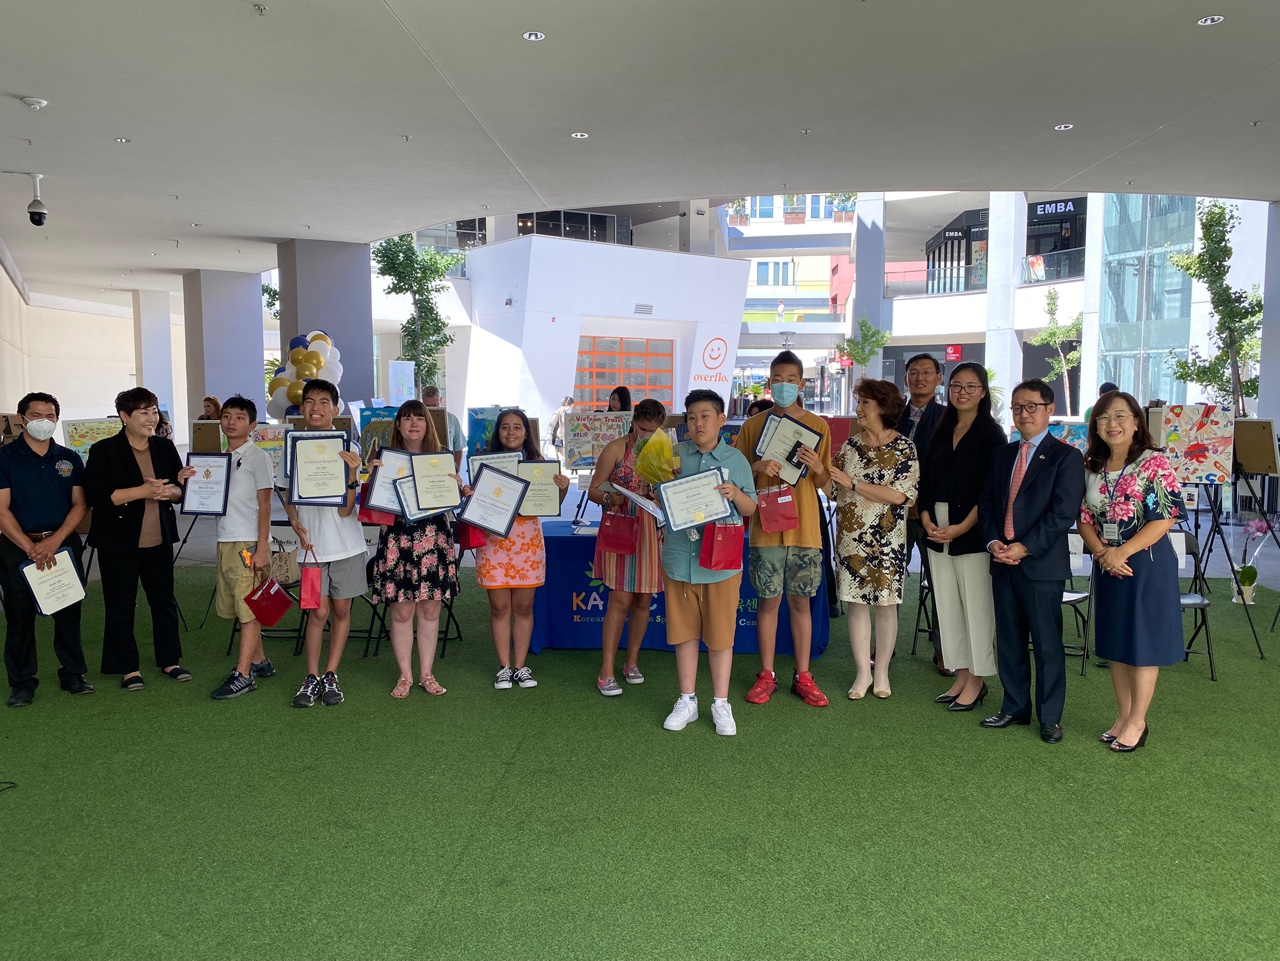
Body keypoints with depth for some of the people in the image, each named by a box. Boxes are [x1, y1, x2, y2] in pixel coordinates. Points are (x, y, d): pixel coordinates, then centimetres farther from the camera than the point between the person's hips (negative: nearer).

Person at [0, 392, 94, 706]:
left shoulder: (70, 459, 8)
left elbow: (79, 505, 3)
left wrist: (54, 542, -11)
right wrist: (31, 548, -15)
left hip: (64, 544, 2)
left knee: (69, 612, 6)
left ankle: (73, 674, 18)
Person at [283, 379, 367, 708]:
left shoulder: (348, 451, -5)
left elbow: (345, 510, -10)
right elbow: (288, 495, 12)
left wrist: (351, 475, -26)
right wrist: (296, 523, -6)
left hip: (346, 544, 0)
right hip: (311, 543, 0)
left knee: (341, 609, 7)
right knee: (319, 611, -1)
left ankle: (331, 675, 20)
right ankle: (312, 677, 13)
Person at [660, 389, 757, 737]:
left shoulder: (735, 459, 0)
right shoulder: (674, 455, 3)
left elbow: (750, 510, 3)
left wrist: (736, 494, -17)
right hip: (679, 558, 2)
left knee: (720, 633, 5)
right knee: (684, 631, 11)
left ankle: (721, 704, 19)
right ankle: (687, 701, 24)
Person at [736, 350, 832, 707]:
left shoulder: (817, 426, 5)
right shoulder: (753, 425, 4)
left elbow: (823, 484, 8)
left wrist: (817, 468, -14)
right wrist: (758, 467, -14)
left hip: (804, 526, 1)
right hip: (766, 526, 0)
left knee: (800, 601, 6)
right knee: (769, 600, 4)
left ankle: (803, 676, 17)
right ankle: (766, 675, 15)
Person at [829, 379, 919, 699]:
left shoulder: (904, 448, -6)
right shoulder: (851, 445, 6)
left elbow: (899, 495, -16)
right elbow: (834, 486, 9)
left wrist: (853, 483, -17)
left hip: (886, 539, -3)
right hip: (851, 537, 3)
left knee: (885, 605, 6)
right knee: (857, 604, 5)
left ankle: (881, 672, 20)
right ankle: (862, 672, 16)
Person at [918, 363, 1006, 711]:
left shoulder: (991, 434, -4)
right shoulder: (941, 432, 13)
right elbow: (925, 480, 11)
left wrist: (961, 527, -16)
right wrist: (926, 520, -3)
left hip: (972, 534, -6)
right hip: (937, 533, 6)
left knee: (976, 606, 1)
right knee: (947, 605, 9)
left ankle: (976, 681, 12)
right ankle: (961, 676, 20)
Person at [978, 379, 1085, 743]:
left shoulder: (1066, 456, -4)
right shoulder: (1003, 454, 15)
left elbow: (1064, 512, -13)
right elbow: (986, 502, 12)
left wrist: (1025, 548, -17)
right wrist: (993, 541, -5)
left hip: (1042, 563, -6)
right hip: (1002, 562, 6)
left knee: (1047, 644, 2)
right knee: (1008, 641, 13)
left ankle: (1050, 717, 14)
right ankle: (1015, 708, 25)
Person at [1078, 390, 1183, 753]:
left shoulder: (1154, 463, -11)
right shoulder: (1091, 467, 6)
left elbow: (1167, 516, -16)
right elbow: (1084, 518, 6)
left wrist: (1122, 552, -19)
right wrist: (1101, 552, -11)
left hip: (1147, 563, -6)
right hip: (1108, 565, 6)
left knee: (1142, 640, 2)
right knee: (1115, 641, 12)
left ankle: (1137, 721, 14)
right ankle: (1123, 716, 25)